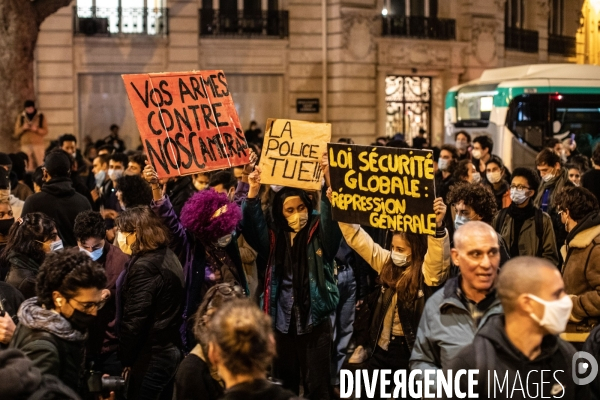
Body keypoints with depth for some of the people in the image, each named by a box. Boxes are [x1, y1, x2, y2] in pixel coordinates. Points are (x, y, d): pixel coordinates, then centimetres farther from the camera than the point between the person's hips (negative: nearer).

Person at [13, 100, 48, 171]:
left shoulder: (41, 117, 5)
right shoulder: (21, 117, 10)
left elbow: (45, 131, 2)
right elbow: (16, 132, 9)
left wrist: (36, 129, -16)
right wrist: (23, 128, -11)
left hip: (38, 144, -1)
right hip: (25, 144, 2)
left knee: (41, 165, -9)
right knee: (28, 167, -4)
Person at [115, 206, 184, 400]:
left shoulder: (144, 266, -19)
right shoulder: (168, 257, 9)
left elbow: (135, 319, -20)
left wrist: (126, 358, -11)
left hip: (151, 355, -10)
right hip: (169, 349, 10)